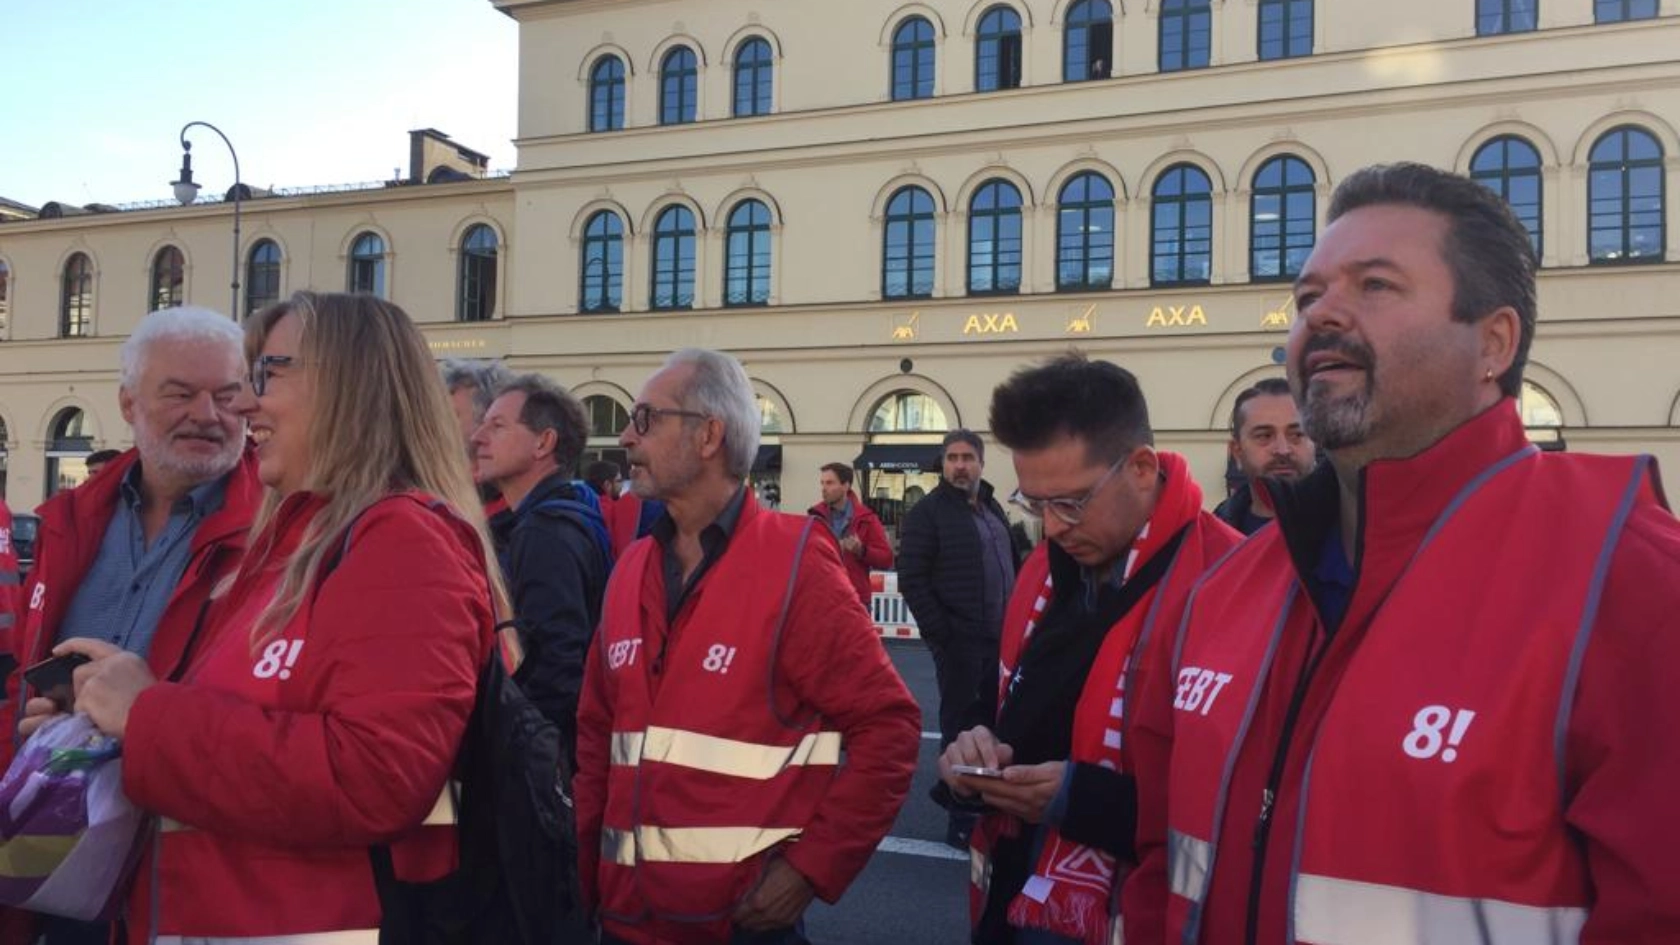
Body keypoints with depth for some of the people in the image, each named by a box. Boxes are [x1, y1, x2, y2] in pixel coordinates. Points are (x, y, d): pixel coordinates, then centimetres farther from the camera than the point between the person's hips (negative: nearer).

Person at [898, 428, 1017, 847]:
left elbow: (1011, 564, 22)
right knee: (960, 730, 1)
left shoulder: (992, 508, 15)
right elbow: (911, 580, -14)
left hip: (998, 639, 7)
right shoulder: (928, 512, -8)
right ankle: (961, 822, 10)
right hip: (959, 642, -7)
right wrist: (940, 633, -19)